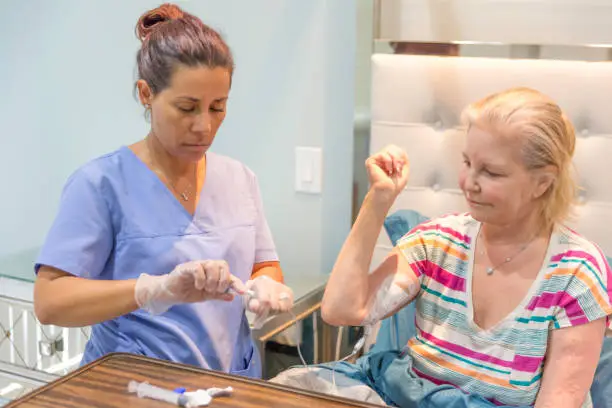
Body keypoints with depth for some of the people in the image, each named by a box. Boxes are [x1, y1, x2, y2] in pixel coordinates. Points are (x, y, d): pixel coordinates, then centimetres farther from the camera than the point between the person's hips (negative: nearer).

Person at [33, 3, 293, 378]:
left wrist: (265, 288, -11)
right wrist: (160, 288, -26)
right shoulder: (100, 184, -7)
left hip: (235, 381, 5)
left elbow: (266, 268, 13)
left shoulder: (240, 179, 9)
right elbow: (49, 302, -14)